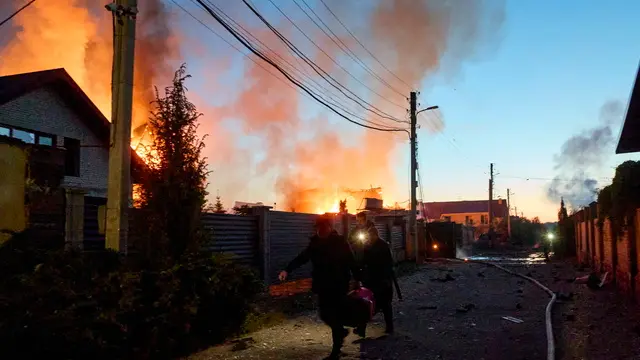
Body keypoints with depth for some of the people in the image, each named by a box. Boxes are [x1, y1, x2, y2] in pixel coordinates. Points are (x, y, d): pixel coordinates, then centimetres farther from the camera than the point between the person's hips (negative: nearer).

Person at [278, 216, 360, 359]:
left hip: (339, 286, -5)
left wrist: (357, 279, -17)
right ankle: (341, 331, 40)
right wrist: (288, 269, -5)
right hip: (323, 286, 5)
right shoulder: (315, 242, 2)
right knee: (325, 315, 10)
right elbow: (303, 257, 6)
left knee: (336, 316, 0)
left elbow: (351, 262, -11)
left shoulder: (340, 242, -10)